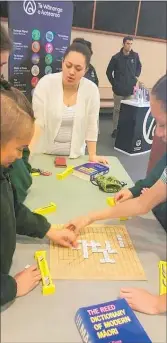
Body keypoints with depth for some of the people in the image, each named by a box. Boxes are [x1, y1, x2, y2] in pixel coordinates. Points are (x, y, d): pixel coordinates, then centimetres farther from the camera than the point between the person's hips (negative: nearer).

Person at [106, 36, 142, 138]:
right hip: (119, 89, -2)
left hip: (130, 89, 2)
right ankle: (115, 129, 17)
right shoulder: (116, 57, -6)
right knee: (117, 110, 7)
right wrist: (114, 84, 0)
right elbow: (109, 72, 2)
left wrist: (136, 77, 5)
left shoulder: (135, 56, 1)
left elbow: (139, 67, 19)